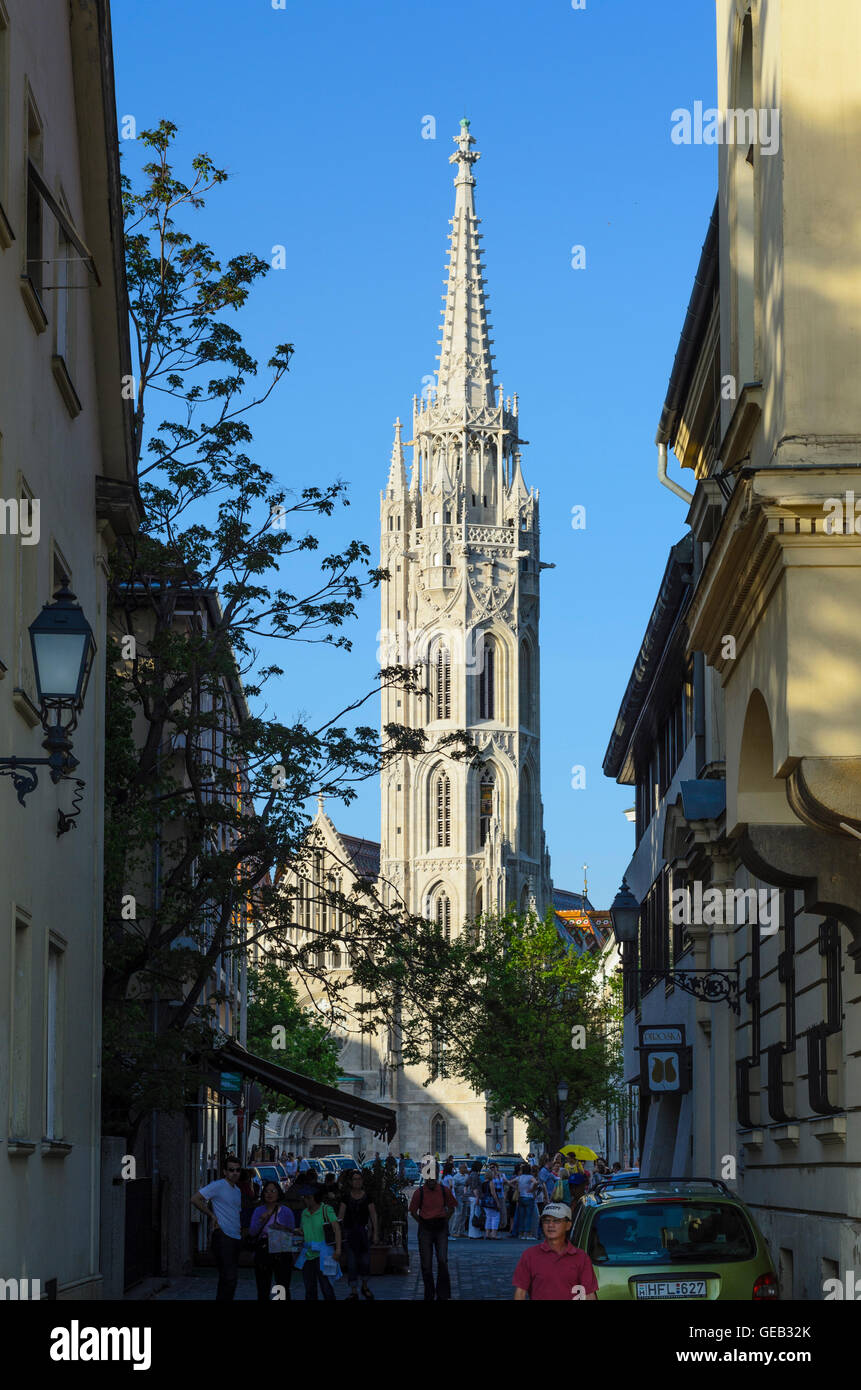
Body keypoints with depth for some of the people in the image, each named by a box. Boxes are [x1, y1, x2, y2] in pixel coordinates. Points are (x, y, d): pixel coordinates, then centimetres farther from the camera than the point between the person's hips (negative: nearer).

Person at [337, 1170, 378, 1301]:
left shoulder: (367, 1197, 1)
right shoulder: (346, 1197, 1)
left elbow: (373, 1215, 3)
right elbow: (340, 1215, 1)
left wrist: (375, 1233, -1)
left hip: (364, 1231, 0)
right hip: (350, 1231, 0)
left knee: (365, 1260, -1)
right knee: (351, 1262, -2)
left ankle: (365, 1286, 22)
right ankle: (353, 1291, 3)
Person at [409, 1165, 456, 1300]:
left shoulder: (444, 1191, -2)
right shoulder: (419, 1192, -5)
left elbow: (451, 1208, 13)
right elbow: (413, 1211, 6)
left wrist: (445, 1222, 5)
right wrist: (422, 1223, 1)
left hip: (441, 1228, 0)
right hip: (425, 1228, 0)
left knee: (442, 1260, -9)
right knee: (426, 1264, 2)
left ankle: (443, 1295, 1)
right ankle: (429, 1295, 14)